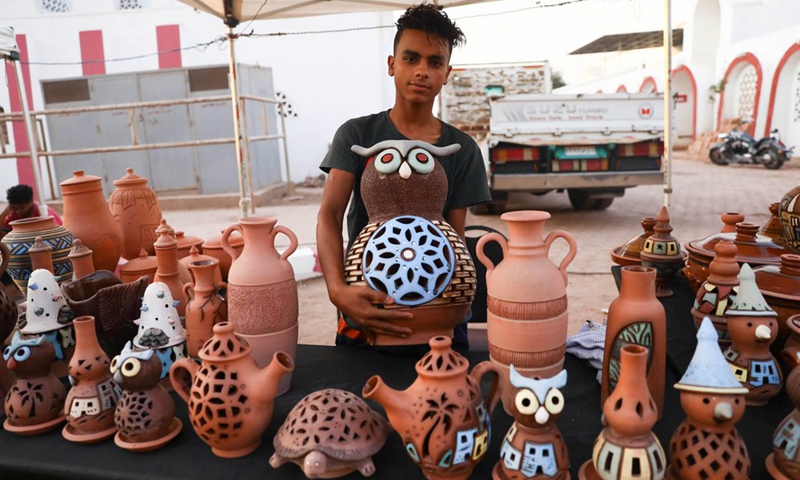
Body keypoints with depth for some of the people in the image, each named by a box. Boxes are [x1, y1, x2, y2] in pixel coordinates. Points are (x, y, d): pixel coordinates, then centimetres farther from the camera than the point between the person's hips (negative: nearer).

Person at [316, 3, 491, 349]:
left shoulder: (463, 149, -1)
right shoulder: (356, 135, -4)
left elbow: (455, 239, -2)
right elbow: (329, 215, -13)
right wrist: (338, 289, -31)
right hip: (364, 312, 0)